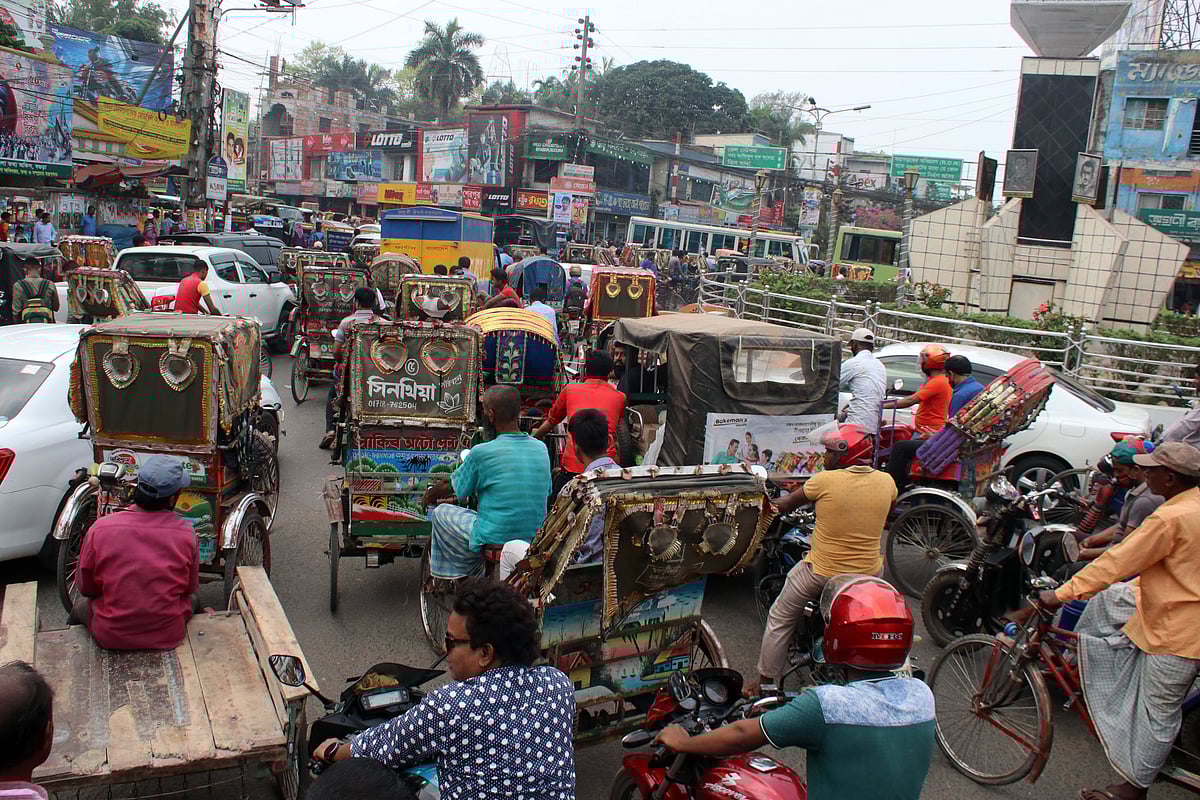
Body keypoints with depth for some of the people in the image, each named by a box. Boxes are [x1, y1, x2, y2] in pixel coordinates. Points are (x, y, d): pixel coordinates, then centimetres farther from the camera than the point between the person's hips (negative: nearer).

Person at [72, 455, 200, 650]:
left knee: (82, 605, 32)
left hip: (110, 638, 1)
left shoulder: (100, 529, -15)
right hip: (169, 638, 0)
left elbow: (86, 588, -1)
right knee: (192, 600, 32)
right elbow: (191, 588, -1)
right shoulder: (186, 533, -15)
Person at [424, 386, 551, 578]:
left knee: (441, 512, 19)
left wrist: (430, 496, 25)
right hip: (534, 539, 6)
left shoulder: (481, 452, -16)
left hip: (494, 539, -5)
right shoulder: (541, 448, -1)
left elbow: (459, 491, 0)